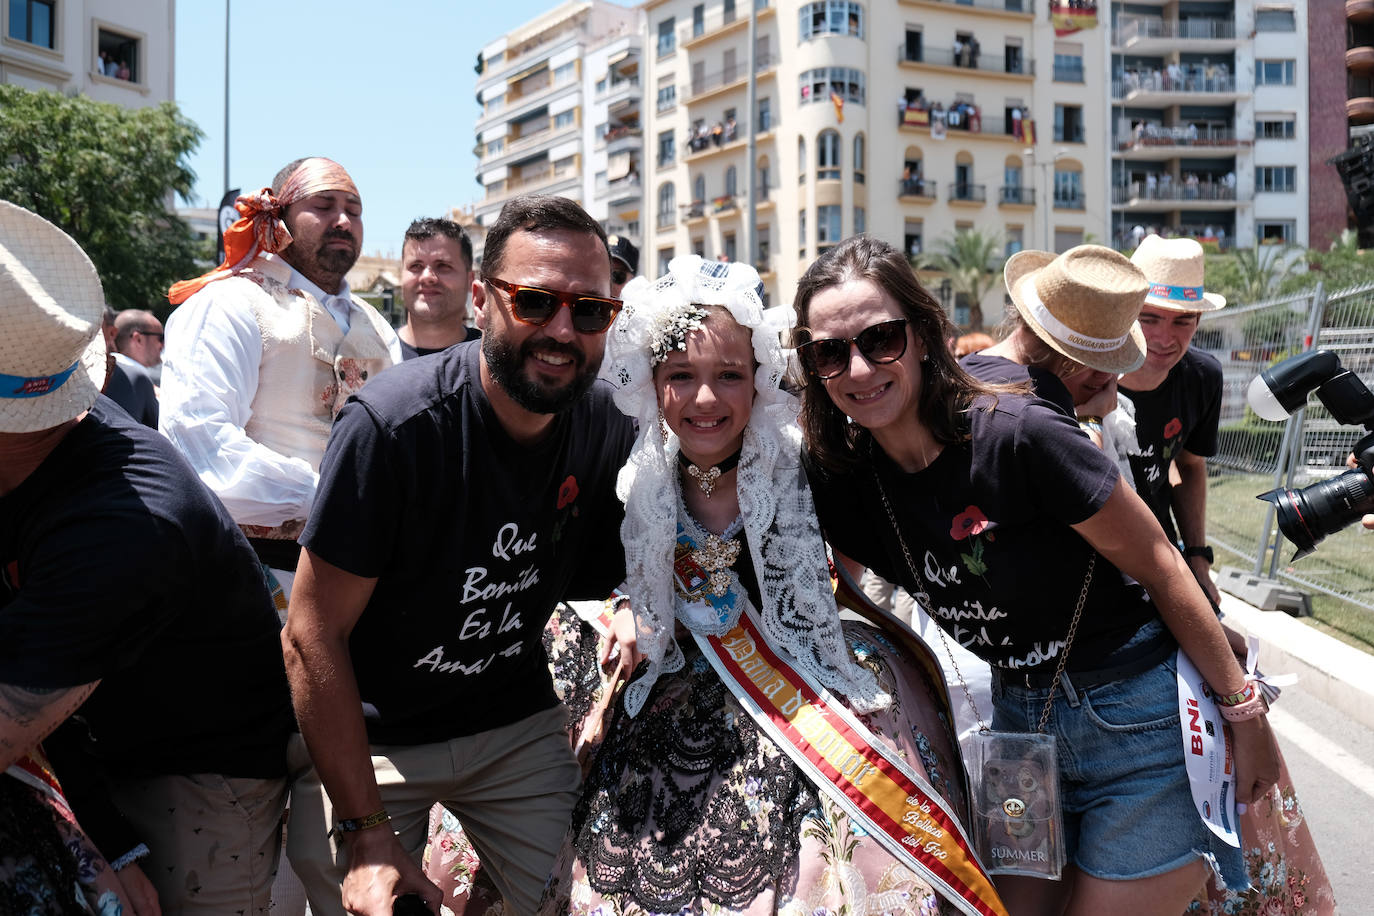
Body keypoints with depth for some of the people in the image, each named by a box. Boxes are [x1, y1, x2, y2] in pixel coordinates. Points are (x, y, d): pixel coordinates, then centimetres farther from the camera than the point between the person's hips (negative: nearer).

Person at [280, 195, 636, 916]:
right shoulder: (392, 424, -25)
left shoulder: (607, 429, -10)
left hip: (520, 727, 4)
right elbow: (313, 634, -21)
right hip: (365, 737, -4)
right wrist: (364, 830, -22)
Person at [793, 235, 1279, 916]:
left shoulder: (1020, 437, -24)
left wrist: (1245, 716, -8)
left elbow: (1161, 569, -15)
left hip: (1142, 723, -5)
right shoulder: (843, 481, -7)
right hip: (1021, 722, 5)